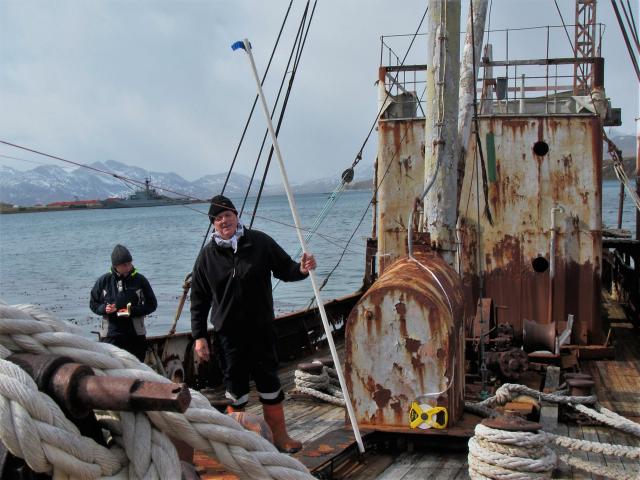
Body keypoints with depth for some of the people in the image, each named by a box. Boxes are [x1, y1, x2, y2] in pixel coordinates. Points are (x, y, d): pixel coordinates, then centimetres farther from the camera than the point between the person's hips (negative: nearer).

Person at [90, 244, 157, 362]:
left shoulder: (139, 280, 0)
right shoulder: (104, 281, 2)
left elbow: (152, 304, 3)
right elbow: (93, 304, 11)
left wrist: (133, 310, -12)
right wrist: (104, 309, -11)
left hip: (135, 335, 1)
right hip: (111, 335, 0)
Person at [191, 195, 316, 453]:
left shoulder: (260, 242, -2)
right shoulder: (208, 254, -1)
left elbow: (284, 269, 6)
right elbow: (199, 299, 3)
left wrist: (301, 269, -17)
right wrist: (199, 336, -1)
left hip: (262, 330, 1)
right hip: (228, 334, 0)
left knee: (270, 384, 10)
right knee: (236, 391, 8)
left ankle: (280, 436, 25)